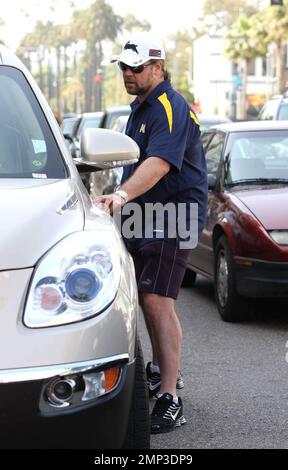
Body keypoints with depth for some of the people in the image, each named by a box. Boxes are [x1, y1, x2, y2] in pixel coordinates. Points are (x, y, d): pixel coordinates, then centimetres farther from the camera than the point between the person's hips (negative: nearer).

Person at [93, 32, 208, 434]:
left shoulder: (170, 109, -17)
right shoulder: (140, 107, 16)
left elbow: (159, 163, -33)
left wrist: (122, 194, -46)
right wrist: (123, 198, 24)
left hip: (173, 216, -10)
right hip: (145, 216, 10)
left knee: (158, 300, -16)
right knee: (146, 298, 17)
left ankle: (170, 399, -15)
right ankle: (162, 370, 35)